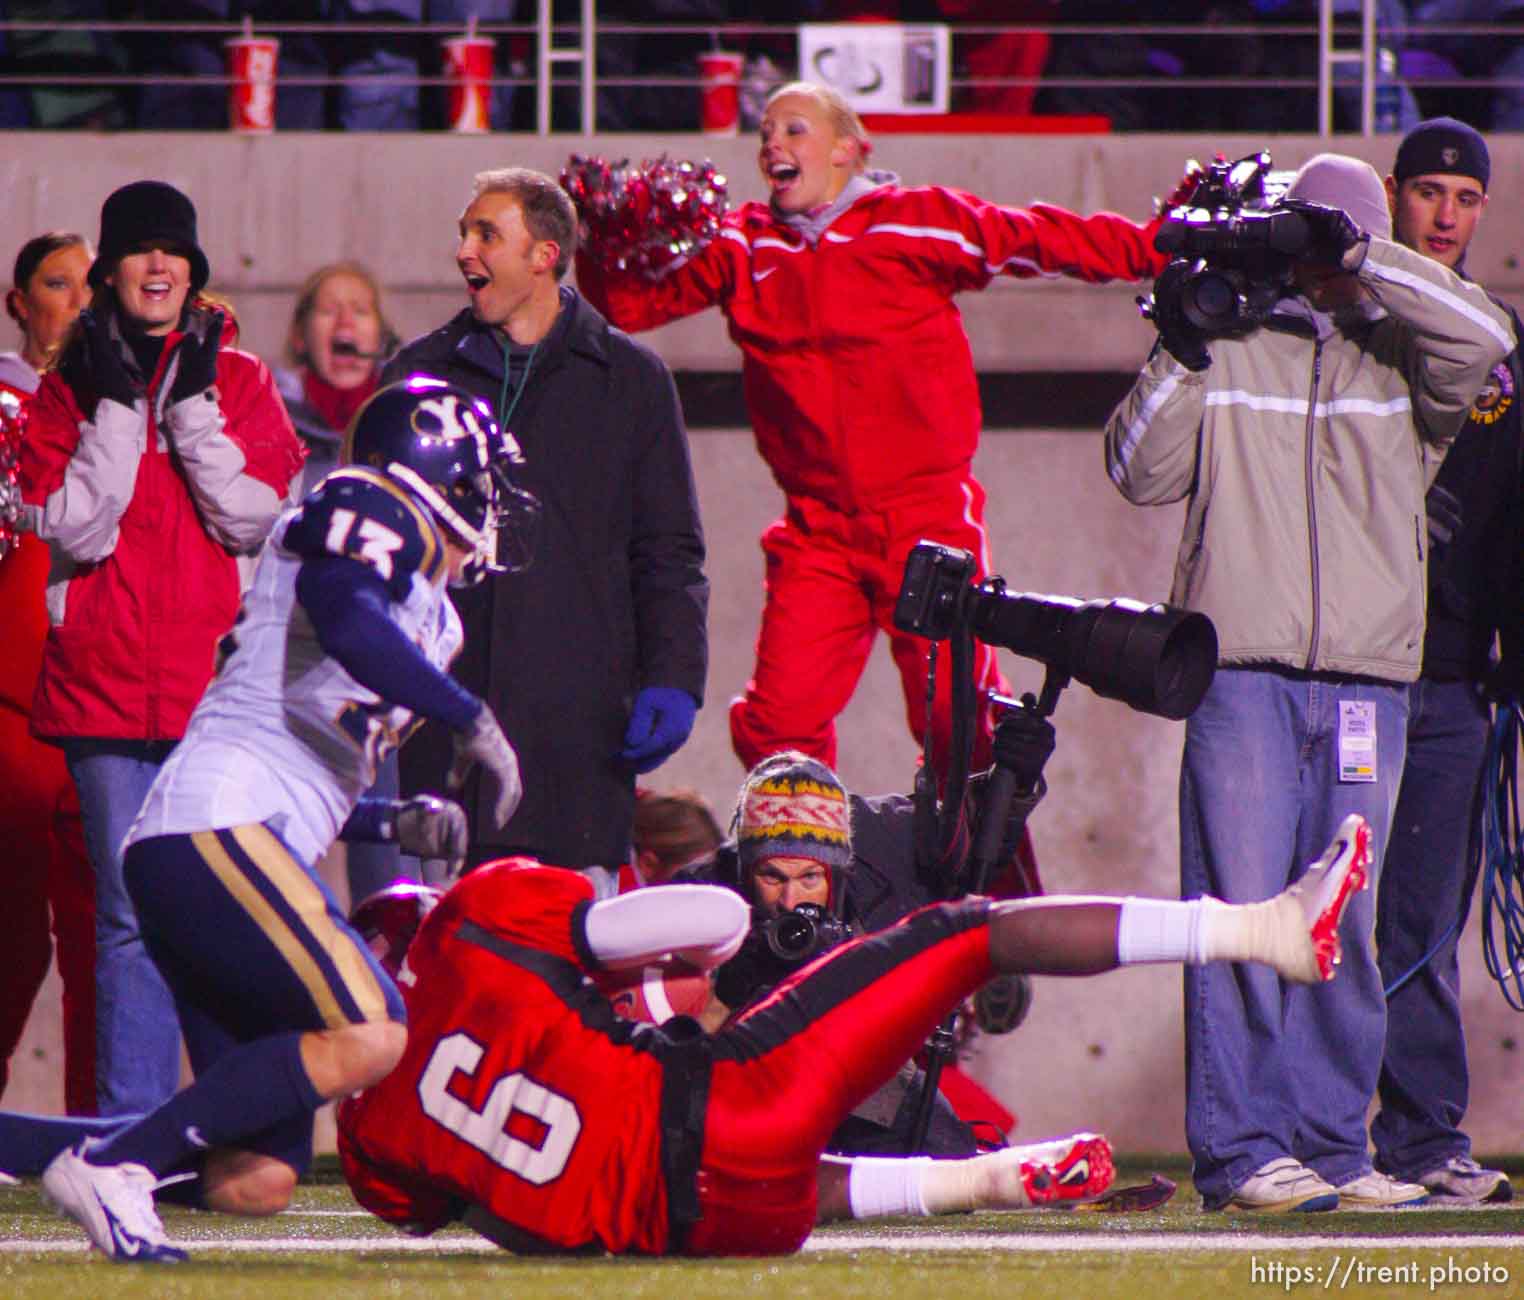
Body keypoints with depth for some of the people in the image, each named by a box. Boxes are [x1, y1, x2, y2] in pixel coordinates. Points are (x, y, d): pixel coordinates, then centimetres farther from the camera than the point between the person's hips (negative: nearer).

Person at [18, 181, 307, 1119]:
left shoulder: (241, 382, 8)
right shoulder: (70, 389, 7)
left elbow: (256, 522, -4)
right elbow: (71, 531, -6)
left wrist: (194, 405, -9)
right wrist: (115, 408, -9)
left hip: (223, 682, 0)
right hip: (107, 684, 0)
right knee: (131, 915, -2)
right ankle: (132, 1131, 1)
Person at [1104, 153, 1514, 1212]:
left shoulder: (1399, 352, 13)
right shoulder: (1227, 348, 12)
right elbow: (1142, 472, 6)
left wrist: (1360, 261, -10)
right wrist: (1177, 356, -6)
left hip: (1367, 681, 2)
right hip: (1242, 672, -2)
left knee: (1348, 926, 4)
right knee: (1243, 907, -8)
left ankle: (1333, 1145, 9)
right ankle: (1242, 1149, -8)